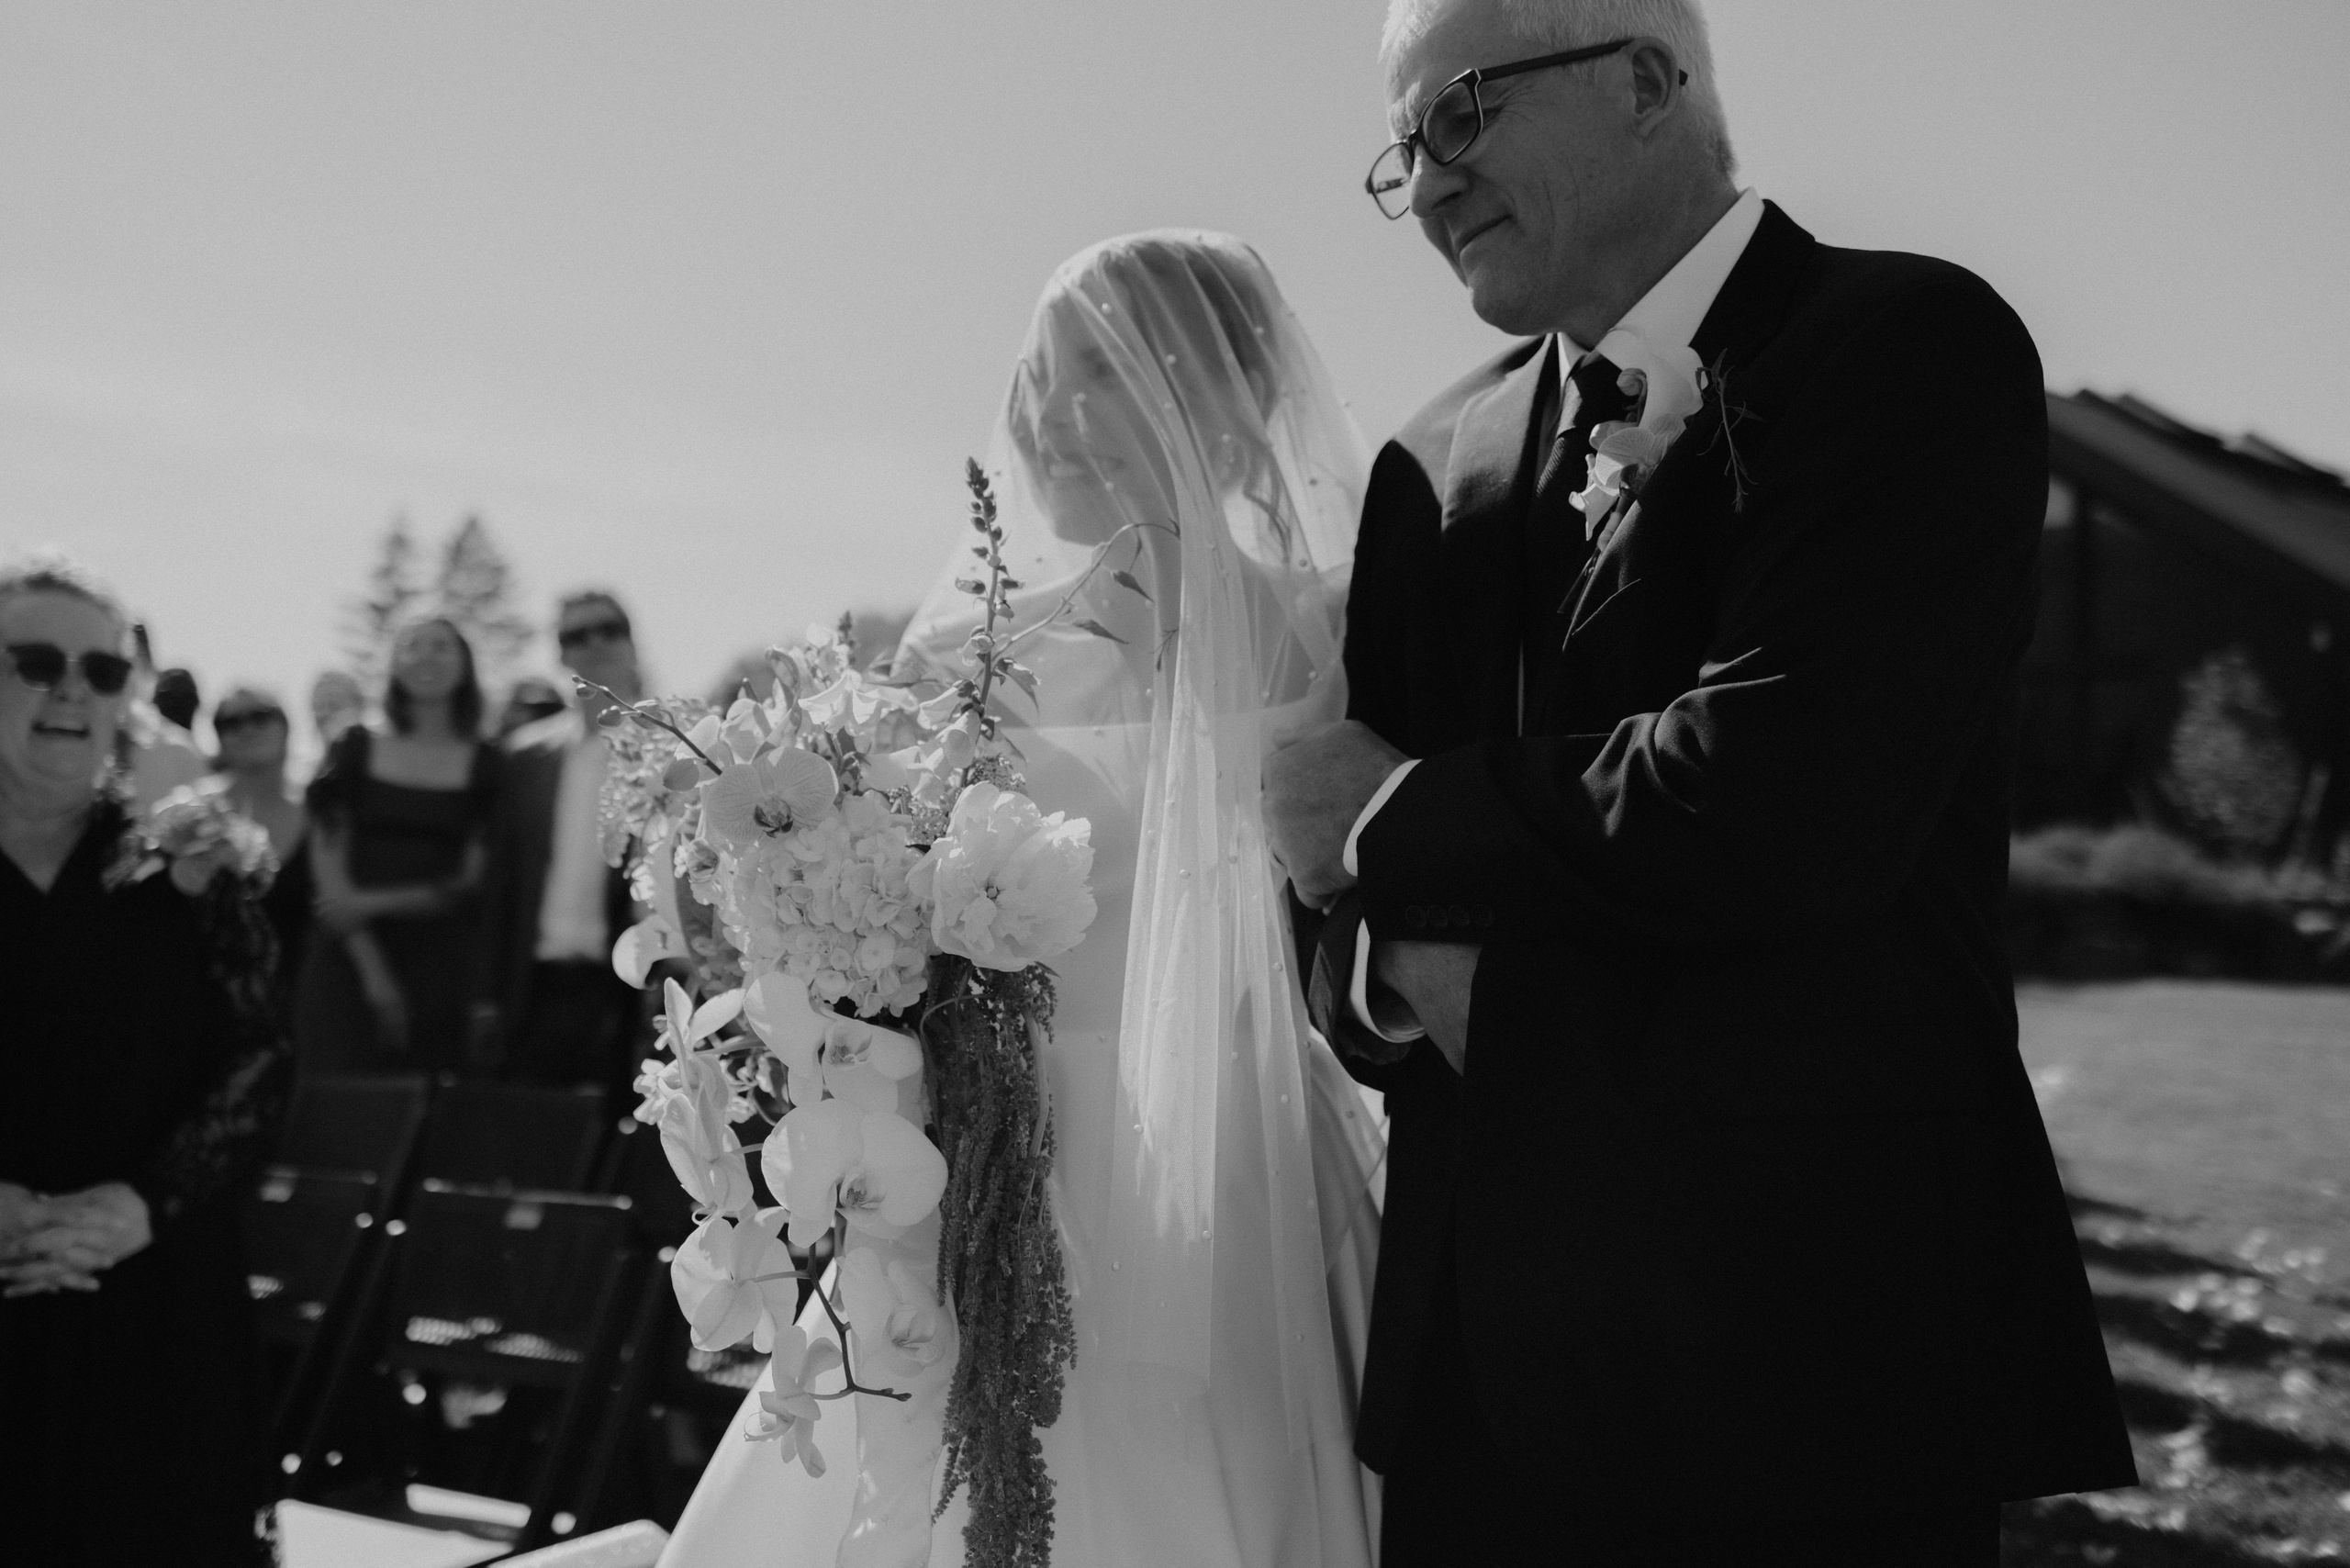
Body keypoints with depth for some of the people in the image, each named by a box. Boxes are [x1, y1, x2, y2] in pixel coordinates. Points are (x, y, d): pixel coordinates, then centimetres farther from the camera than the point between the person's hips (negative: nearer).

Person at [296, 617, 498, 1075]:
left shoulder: (485, 766, 5)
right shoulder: (355, 750, 6)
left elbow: (470, 882, 1)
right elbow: (328, 869, 1)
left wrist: (374, 903, -10)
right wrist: (373, 971, -8)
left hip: (443, 964, 0)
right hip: (352, 960, 0)